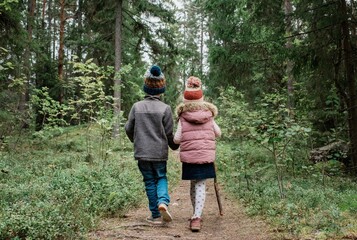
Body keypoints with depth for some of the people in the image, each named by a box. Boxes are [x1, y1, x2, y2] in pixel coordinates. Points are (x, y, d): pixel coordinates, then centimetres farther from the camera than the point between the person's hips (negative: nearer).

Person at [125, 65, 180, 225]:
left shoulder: (136, 107, -2)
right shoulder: (165, 108, -8)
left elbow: (128, 129, 5)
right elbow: (169, 133, -3)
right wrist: (175, 146, 17)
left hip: (141, 152, 1)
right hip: (160, 152, -1)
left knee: (150, 182, 11)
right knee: (161, 178, 17)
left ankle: (156, 215, 16)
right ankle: (162, 201, -9)